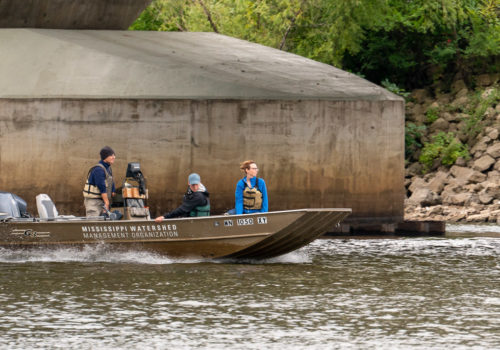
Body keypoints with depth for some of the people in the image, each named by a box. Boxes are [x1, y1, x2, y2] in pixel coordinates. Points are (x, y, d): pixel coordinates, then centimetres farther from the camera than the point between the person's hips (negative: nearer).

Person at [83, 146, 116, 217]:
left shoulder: (108, 168, 13)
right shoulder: (99, 170, -18)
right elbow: (102, 187, -20)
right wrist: (107, 203, -18)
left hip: (102, 200, 9)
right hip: (93, 201, -9)